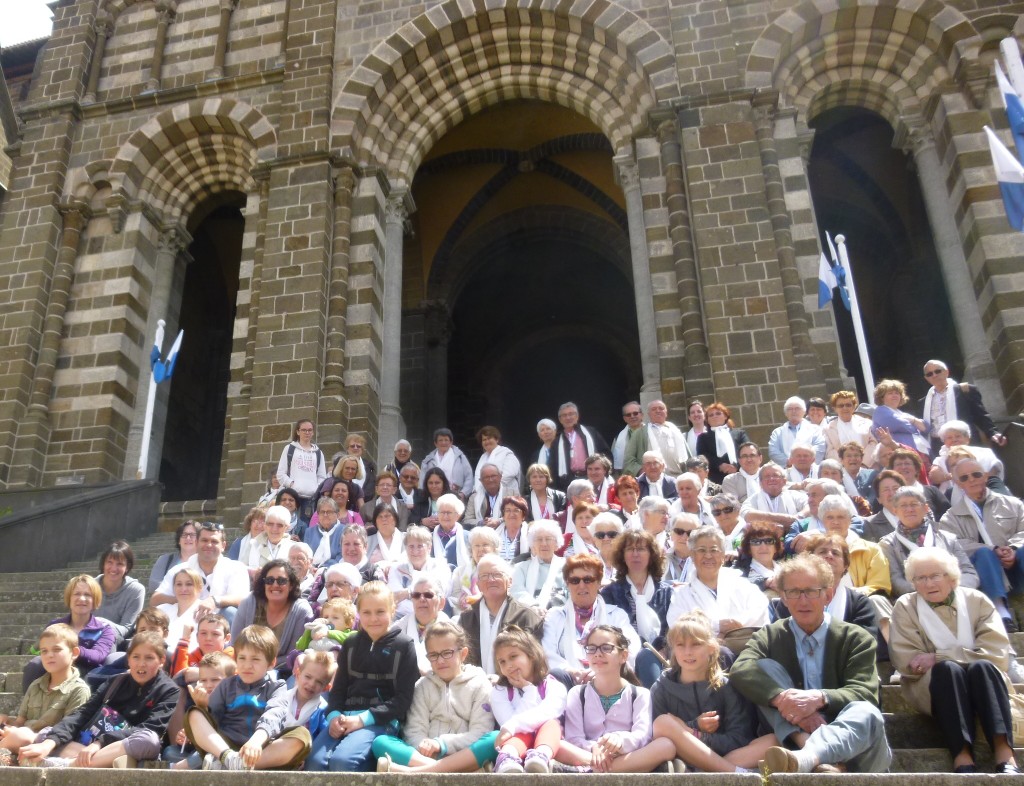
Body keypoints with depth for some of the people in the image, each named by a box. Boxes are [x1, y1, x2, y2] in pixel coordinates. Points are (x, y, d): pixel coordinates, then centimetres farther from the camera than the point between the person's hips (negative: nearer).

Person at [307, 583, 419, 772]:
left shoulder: (404, 645, 2)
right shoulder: (351, 644, 17)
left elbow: (403, 698, -3)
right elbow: (338, 687, 16)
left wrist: (364, 719, -13)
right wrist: (334, 715, -6)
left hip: (383, 720, -4)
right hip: (345, 717, 5)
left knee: (342, 760, -29)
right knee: (315, 761, -22)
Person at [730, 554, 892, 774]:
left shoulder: (857, 639, 5)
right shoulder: (769, 636, 7)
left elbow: (864, 694, -11)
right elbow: (741, 671, -14)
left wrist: (820, 698, -31)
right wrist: (783, 698, -32)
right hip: (792, 736, 1)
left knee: (867, 714, -32)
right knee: (764, 667, -15)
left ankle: (803, 758, -58)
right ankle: (807, 746, -36)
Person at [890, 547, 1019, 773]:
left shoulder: (976, 600, 3)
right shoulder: (905, 606, 1)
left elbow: (997, 652, -10)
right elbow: (906, 663, -7)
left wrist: (939, 657, -17)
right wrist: (946, 662, -15)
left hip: (983, 680, 1)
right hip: (931, 688, -1)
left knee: (981, 666, -31)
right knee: (948, 669, -32)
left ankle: (1005, 755, -37)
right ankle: (963, 757, -39)